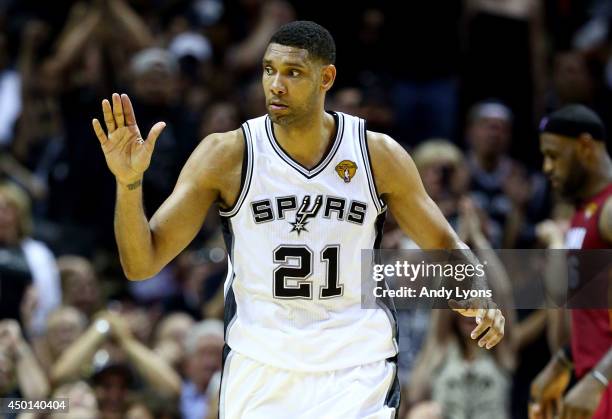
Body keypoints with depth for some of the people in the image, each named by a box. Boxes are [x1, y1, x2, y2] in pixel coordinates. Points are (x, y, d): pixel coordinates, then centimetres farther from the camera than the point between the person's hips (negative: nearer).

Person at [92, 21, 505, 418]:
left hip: (355, 375, -1)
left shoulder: (378, 155, -4)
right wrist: (129, 183, -24)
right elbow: (141, 264, -7)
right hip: (259, 373, 1)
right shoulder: (226, 155, -7)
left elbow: (445, 246, 7)